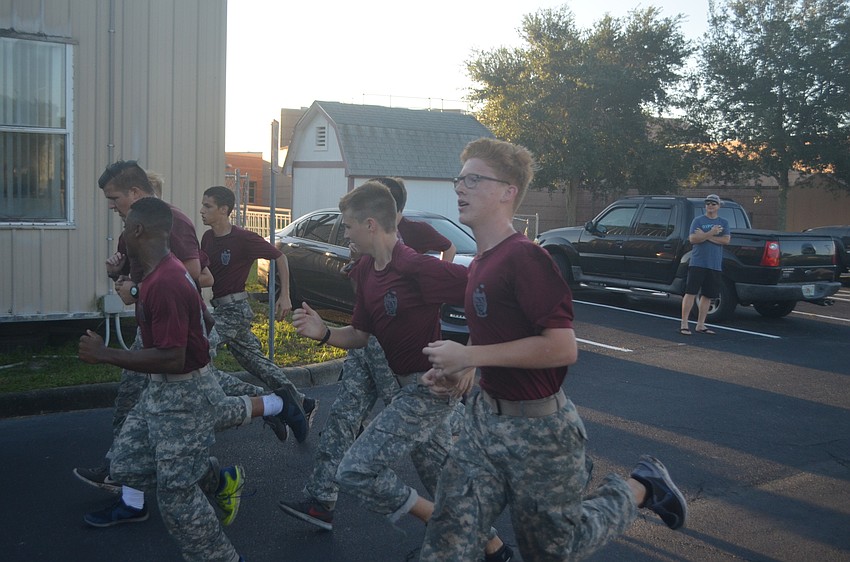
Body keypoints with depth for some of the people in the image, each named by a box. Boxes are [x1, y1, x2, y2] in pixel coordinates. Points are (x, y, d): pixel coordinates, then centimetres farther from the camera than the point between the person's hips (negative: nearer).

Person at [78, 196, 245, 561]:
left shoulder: (164, 284, -28)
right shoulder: (155, 274, 5)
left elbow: (172, 358, -30)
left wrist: (104, 355, -23)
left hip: (185, 397, -10)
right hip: (159, 391, 10)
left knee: (176, 498, -1)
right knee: (126, 465, 19)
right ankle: (220, 480, 27)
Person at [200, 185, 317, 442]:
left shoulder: (244, 239, -15)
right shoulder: (207, 238, 7)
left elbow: (279, 257, -6)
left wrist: (285, 296, -6)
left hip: (235, 309, -8)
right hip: (219, 308, 8)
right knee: (253, 359, 12)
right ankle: (302, 403, 22)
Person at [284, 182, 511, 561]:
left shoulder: (416, 267, -23)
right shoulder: (365, 270, 4)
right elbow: (360, 335, 9)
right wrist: (323, 333, -9)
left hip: (429, 387, -9)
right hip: (411, 385, 9)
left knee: (354, 471, -8)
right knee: (440, 477, 19)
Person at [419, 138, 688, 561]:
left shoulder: (524, 257, -20)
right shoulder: (479, 263, 8)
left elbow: (562, 348, -27)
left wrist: (469, 355, -23)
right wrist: (460, 370, 3)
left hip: (537, 428, -8)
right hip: (485, 415, 8)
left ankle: (639, 488, 30)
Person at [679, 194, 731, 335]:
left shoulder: (724, 223, 11)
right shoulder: (698, 221, 3)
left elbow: (726, 240, -4)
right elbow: (692, 239, -9)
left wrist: (705, 236, -10)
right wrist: (711, 233, -19)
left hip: (715, 265, 4)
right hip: (697, 263, -3)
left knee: (707, 296, 7)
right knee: (691, 293, -8)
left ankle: (700, 325, 15)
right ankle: (684, 324, -6)